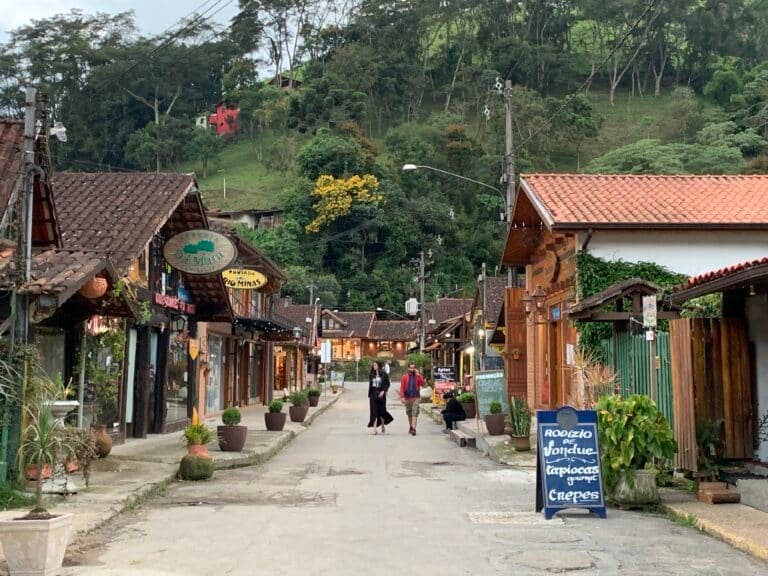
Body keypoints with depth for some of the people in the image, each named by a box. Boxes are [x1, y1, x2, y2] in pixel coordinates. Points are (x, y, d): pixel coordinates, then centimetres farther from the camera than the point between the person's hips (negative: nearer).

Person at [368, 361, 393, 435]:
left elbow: (387, 384, -2)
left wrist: (383, 391, -15)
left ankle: (383, 426, 29)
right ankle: (374, 428, -5)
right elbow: (370, 385, 12)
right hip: (373, 394, 2)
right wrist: (369, 395, 9)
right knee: (374, 411, -4)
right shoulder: (371, 374, 7)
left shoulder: (383, 374, -3)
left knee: (381, 410, 5)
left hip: (381, 395, -2)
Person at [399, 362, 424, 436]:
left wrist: (418, 375, -13)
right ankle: (411, 427, 27)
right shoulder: (405, 376, 5)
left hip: (416, 398, -2)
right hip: (407, 398, 2)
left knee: (414, 413, -12)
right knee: (409, 413, 11)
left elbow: (422, 383, -10)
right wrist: (402, 397, -8)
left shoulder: (418, 376, 6)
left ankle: (413, 429, -18)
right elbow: (402, 387, 1)